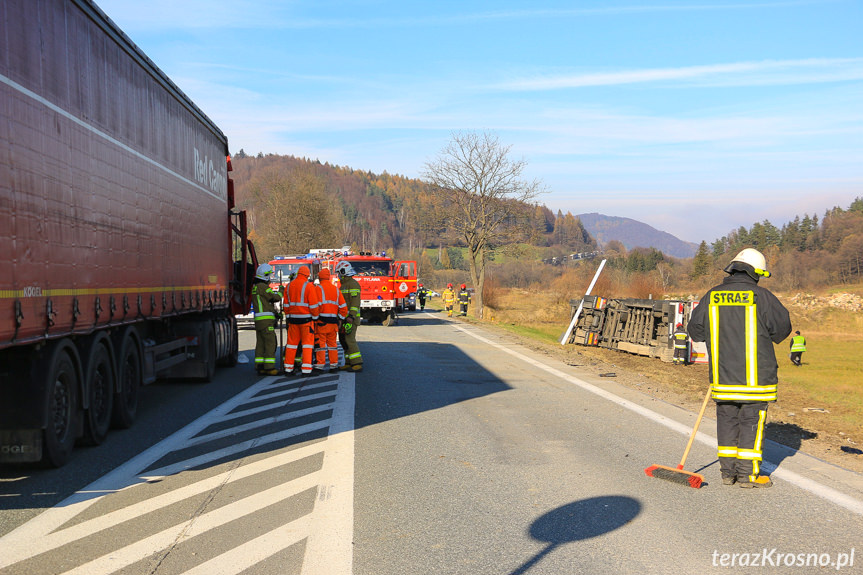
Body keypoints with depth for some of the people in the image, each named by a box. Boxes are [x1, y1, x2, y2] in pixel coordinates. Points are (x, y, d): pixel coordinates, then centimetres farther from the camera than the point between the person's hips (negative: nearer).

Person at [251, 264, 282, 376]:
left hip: (259, 320, 10)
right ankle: (269, 367, -11)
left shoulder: (255, 286, 19)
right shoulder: (263, 286, -13)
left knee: (260, 343, 9)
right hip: (266, 320, -10)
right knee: (270, 343, -9)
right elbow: (275, 297, -15)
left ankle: (260, 367, 9)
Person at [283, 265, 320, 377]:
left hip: (293, 317, 5)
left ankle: (289, 368, 12)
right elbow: (314, 305, -11)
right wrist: (315, 317, 2)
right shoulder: (309, 286, -9)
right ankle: (306, 370, -5)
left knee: (292, 342, 10)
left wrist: (288, 317, 19)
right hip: (306, 318, -5)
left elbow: (286, 304, 11)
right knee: (307, 343, 0)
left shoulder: (289, 286, 7)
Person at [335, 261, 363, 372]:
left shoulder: (353, 284, -12)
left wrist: (351, 318, -27)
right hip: (344, 318, 10)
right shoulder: (344, 284, 19)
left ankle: (357, 364, -13)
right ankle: (349, 363, 13)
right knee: (343, 340, 9)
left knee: (349, 340, -13)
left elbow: (355, 302, -20)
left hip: (350, 318, -10)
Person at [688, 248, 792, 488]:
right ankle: (747, 474, 6)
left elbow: (695, 330, 9)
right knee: (752, 420, 3)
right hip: (755, 375, -4)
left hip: (722, 375, 4)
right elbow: (782, 327, -2)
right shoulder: (762, 297, -8)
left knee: (727, 418, 13)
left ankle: (728, 471, 17)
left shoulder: (711, 297, 3)